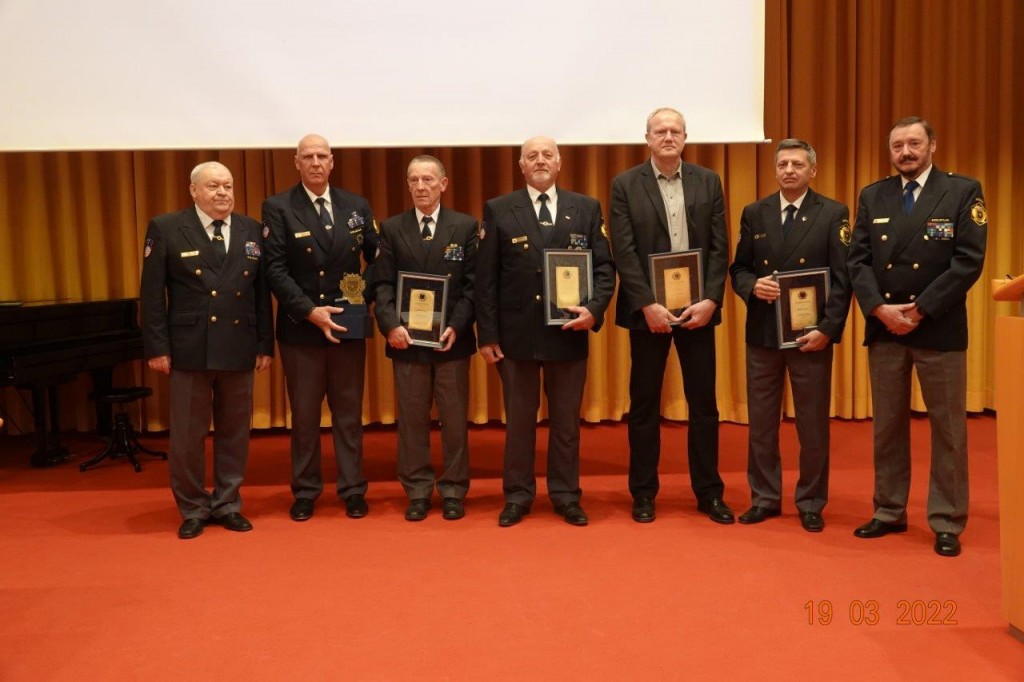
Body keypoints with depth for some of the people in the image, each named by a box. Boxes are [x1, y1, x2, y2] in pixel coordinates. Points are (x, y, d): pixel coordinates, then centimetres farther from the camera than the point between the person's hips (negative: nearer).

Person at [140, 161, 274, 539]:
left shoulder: (252, 231, 7)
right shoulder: (166, 229, -1)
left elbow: (262, 292, 7)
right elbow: (152, 294, -3)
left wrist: (265, 344, 2)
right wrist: (157, 347, -8)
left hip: (239, 349, 3)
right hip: (189, 349, -3)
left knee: (234, 432, 11)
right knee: (187, 435, 6)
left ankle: (227, 505, 25)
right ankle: (193, 509, 21)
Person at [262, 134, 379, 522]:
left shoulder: (357, 206, 6)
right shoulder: (278, 208, -3)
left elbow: (377, 258, 9)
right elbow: (275, 270, -10)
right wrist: (310, 311, -19)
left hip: (348, 325, 2)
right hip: (300, 327, -2)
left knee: (349, 412, 9)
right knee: (304, 415, 8)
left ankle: (353, 490, 19)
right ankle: (305, 491, 20)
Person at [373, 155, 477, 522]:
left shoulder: (465, 226, 3)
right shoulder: (391, 228, 5)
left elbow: (472, 283, -1)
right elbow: (383, 283, 1)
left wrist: (456, 327, -13)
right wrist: (391, 325, -14)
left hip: (452, 339, -1)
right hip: (406, 339, 1)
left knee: (455, 419, 6)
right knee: (411, 419, 7)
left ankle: (453, 491, 19)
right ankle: (418, 492, 19)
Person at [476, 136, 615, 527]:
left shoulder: (586, 208, 6)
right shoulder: (499, 210, 2)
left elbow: (604, 266, 4)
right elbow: (486, 278, 0)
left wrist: (594, 309, -13)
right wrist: (488, 334, -5)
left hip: (569, 332, 1)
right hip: (516, 334, -1)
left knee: (566, 420, 10)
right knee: (518, 419, 9)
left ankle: (566, 496, 22)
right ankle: (517, 496, 21)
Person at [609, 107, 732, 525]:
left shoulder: (708, 181, 6)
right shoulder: (625, 185, 0)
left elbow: (720, 247, 2)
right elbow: (624, 253, -7)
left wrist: (710, 300, -10)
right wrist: (647, 305, -15)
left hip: (697, 307, 2)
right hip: (647, 310, -2)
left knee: (704, 403, 8)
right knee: (644, 404, 6)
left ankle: (709, 493, 19)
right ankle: (643, 493, 18)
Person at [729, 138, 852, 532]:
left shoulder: (833, 214, 0)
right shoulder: (754, 214, 9)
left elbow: (841, 278, -5)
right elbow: (738, 268, 10)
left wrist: (827, 328, -15)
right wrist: (752, 286, -13)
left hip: (811, 333, -2)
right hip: (762, 333, 3)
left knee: (813, 425, 6)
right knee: (760, 422, 9)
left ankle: (810, 504, 19)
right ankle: (765, 498, 22)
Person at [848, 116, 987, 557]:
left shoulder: (963, 192, -1)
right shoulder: (872, 197, 8)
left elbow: (969, 261, -9)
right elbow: (858, 260, 3)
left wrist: (920, 310, -14)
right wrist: (880, 309, -12)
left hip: (939, 329, -3)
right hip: (883, 329, 3)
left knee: (947, 429, 4)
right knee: (887, 425, 10)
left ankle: (947, 523, 14)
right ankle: (889, 513, 22)